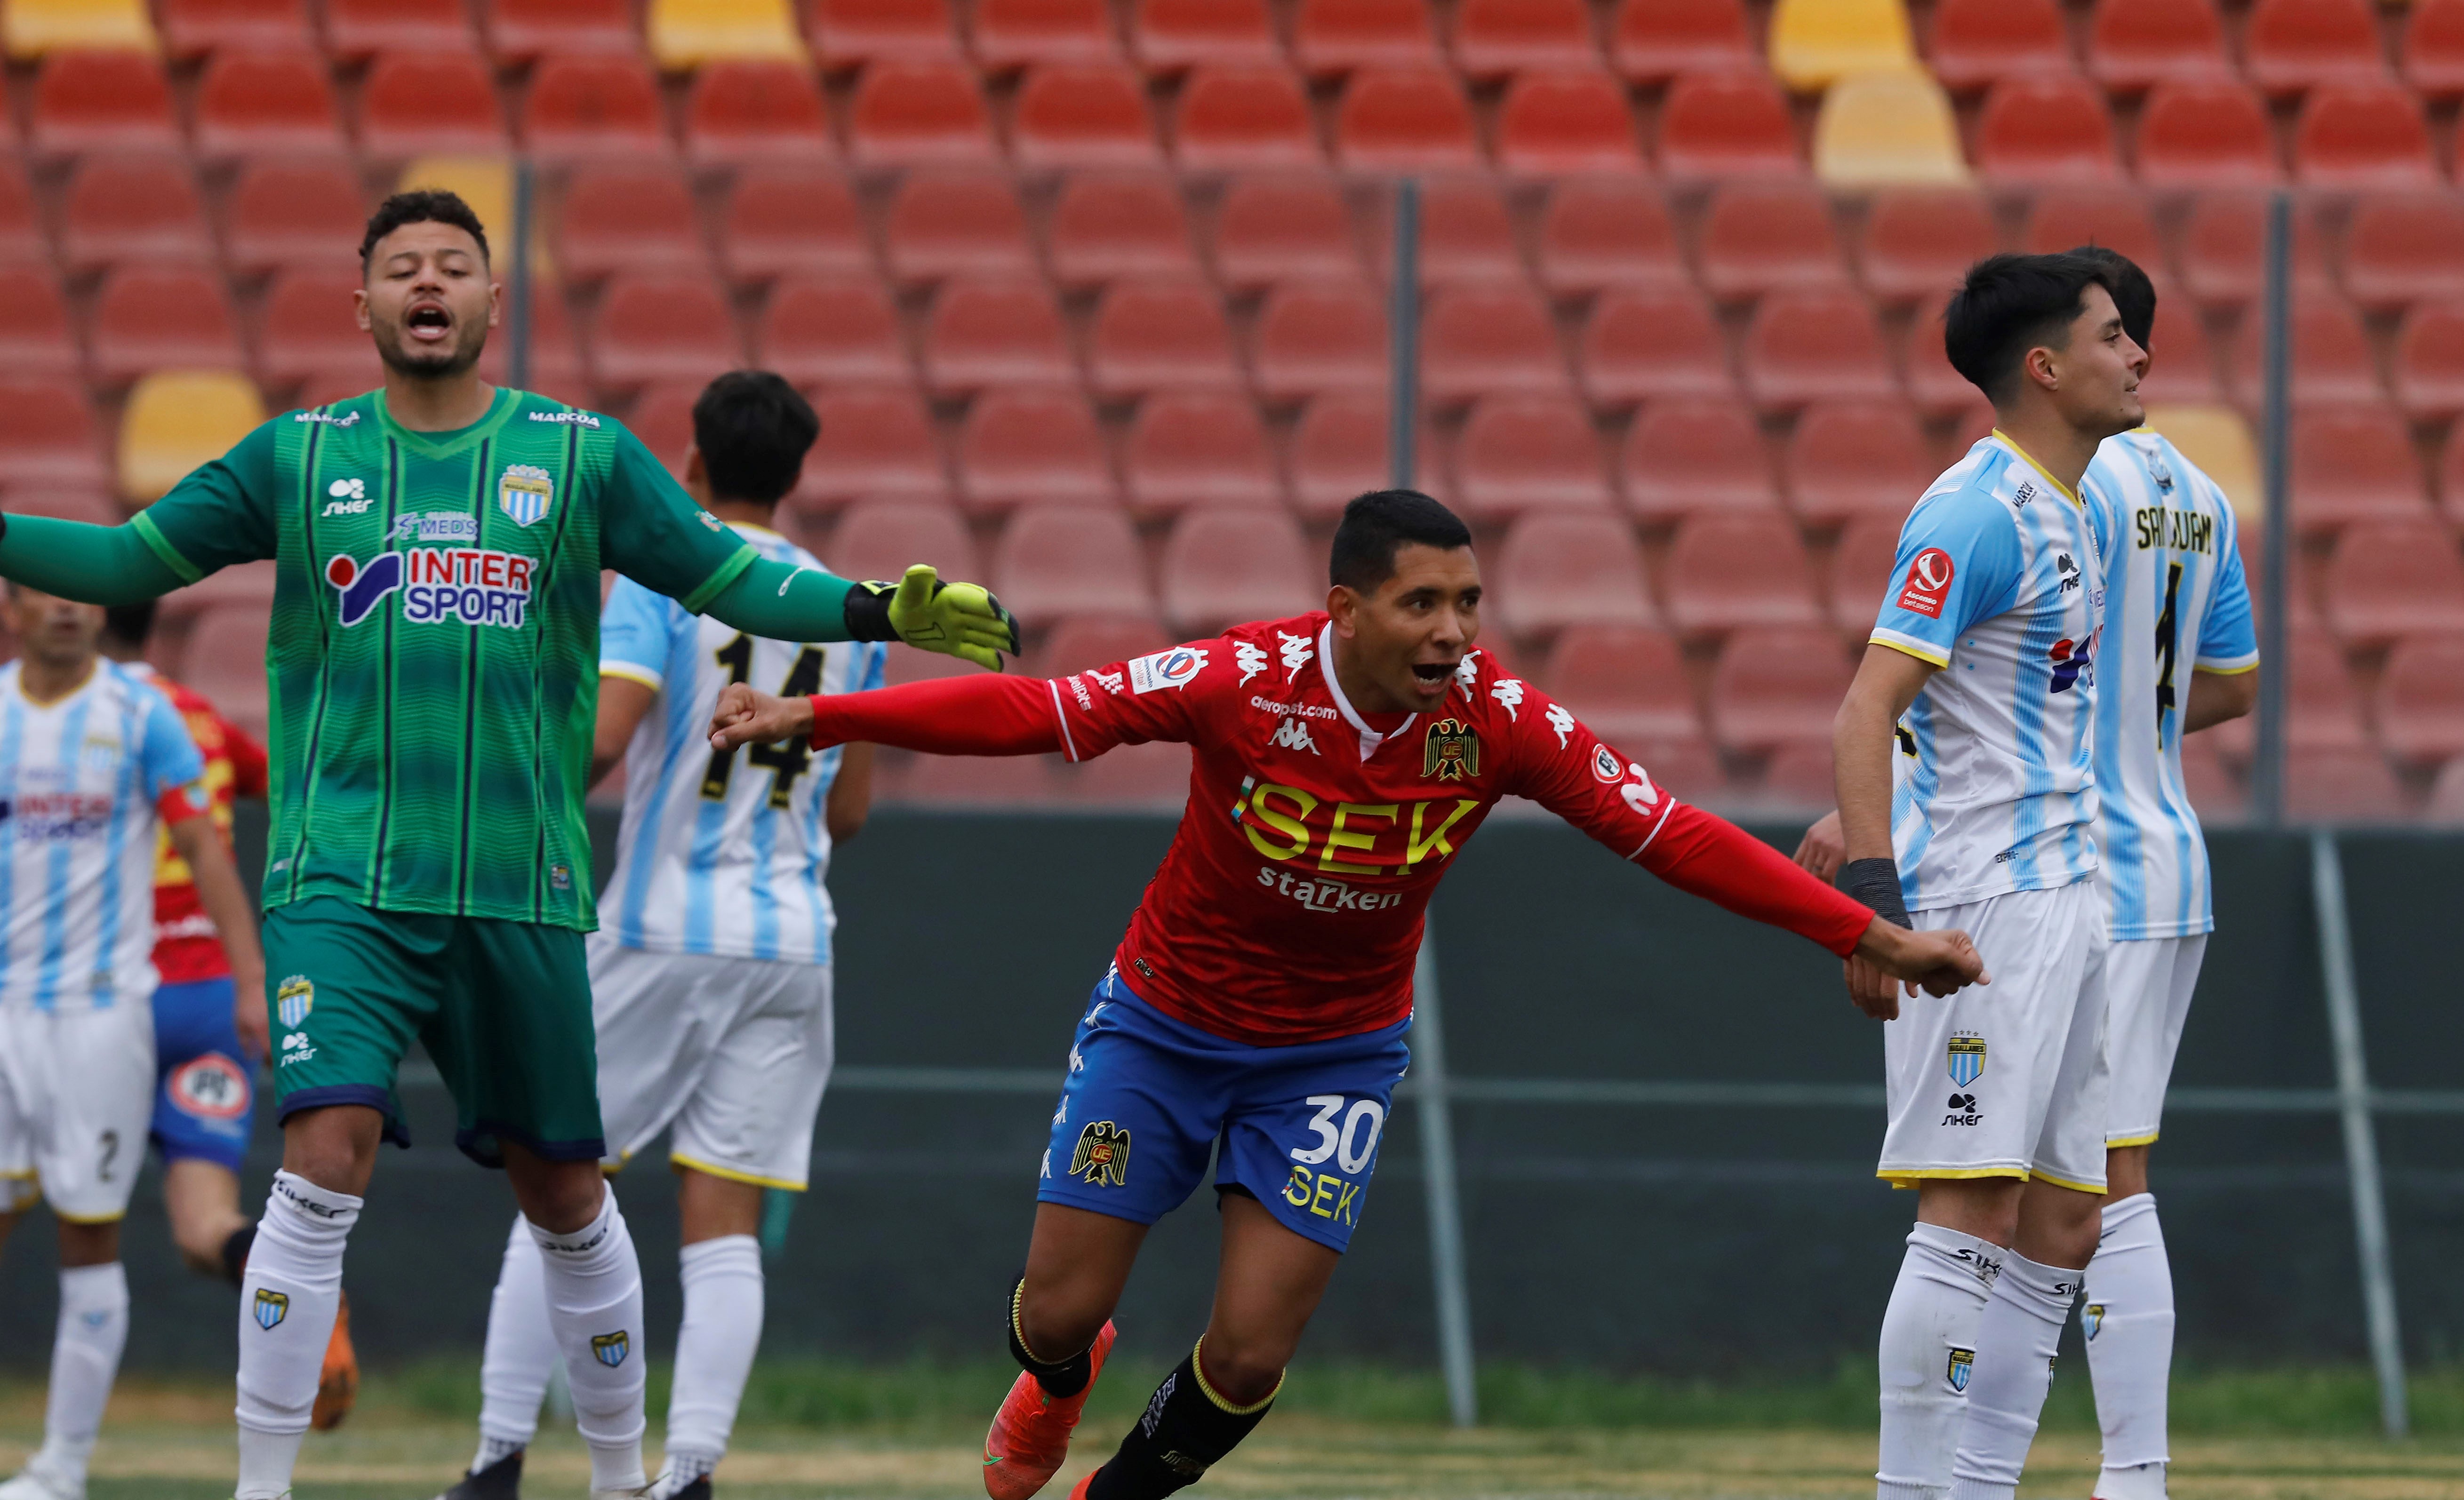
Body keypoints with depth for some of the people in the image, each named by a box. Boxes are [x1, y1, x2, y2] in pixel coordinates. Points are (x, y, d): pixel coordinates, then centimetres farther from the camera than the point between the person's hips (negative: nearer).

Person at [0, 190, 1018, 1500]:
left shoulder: (582, 456, 5)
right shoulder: (296, 459, 6)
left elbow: (730, 580, 5)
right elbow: (125, 563, 11)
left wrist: (879, 610, -9)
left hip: (519, 889, 1)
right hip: (341, 884, -1)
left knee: (563, 1193, 11)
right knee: (326, 1159, -19)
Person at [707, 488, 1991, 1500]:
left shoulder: (1498, 721, -20)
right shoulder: (1246, 683, -26)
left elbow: (1673, 838, -14)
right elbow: (1029, 712, -25)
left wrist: (1873, 939, -16)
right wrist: (811, 718, -31)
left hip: (1336, 1053, 1)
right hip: (1164, 1026, -1)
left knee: (1248, 1358, -6)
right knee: (1059, 1312, 2)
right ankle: (1058, 1386, 43)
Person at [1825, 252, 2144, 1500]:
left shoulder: (2059, 511, 17)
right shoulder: (1979, 515, -13)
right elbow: (1868, 710, -19)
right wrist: (1874, 901, -28)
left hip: (2062, 903, 10)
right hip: (1982, 906, -10)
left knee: (2061, 1229, 7)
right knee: (1975, 1207, -12)